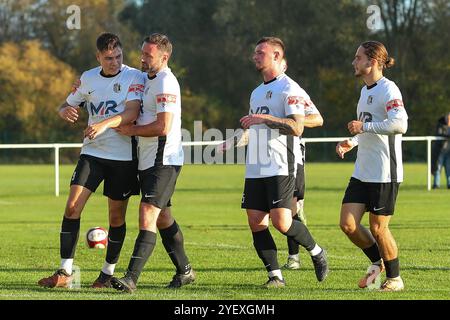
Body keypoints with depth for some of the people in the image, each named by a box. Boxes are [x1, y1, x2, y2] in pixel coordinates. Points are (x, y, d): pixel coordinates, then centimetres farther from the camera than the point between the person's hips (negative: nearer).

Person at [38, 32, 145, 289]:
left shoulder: (134, 77, -7)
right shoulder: (88, 79, 8)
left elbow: (132, 112, -20)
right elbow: (67, 106, 16)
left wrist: (105, 123, -36)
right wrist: (66, 111, -9)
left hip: (123, 155, -3)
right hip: (93, 152, 3)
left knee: (117, 216, 4)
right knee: (72, 207, -10)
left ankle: (108, 273, 19)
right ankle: (65, 272, -8)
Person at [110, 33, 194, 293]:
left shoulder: (166, 83, -16)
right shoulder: (150, 79, 15)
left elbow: (163, 127, -22)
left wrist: (132, 130, -11)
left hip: (163, 161, -11)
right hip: (148, 161, 11)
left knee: (148, 216, -16)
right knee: (162, 218, 17)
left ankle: (132, 278, -23)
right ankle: (185, 271, 29)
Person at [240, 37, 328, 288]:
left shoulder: (289, 89, -7)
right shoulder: (257, 92, 20)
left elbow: (297, 127, -19)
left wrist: (264, 118, -22)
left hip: (280, 168, -8)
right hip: (255, 170, 8)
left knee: (281, 222, -14)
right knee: (256, 223, -1)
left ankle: (317, 253, 10)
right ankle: (275, 275, 5)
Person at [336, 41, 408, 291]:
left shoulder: (388, 89, -13)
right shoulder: (366, 90, 15)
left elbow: (399, 124, -27)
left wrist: (364, 126, -23)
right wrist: (352, 142, 13)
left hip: (385, 174, -8)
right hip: (362, 173, 8)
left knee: (378, 228, -2)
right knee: (348, 224, 1)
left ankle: (394, 278, 16)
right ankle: (378, 262, 23)